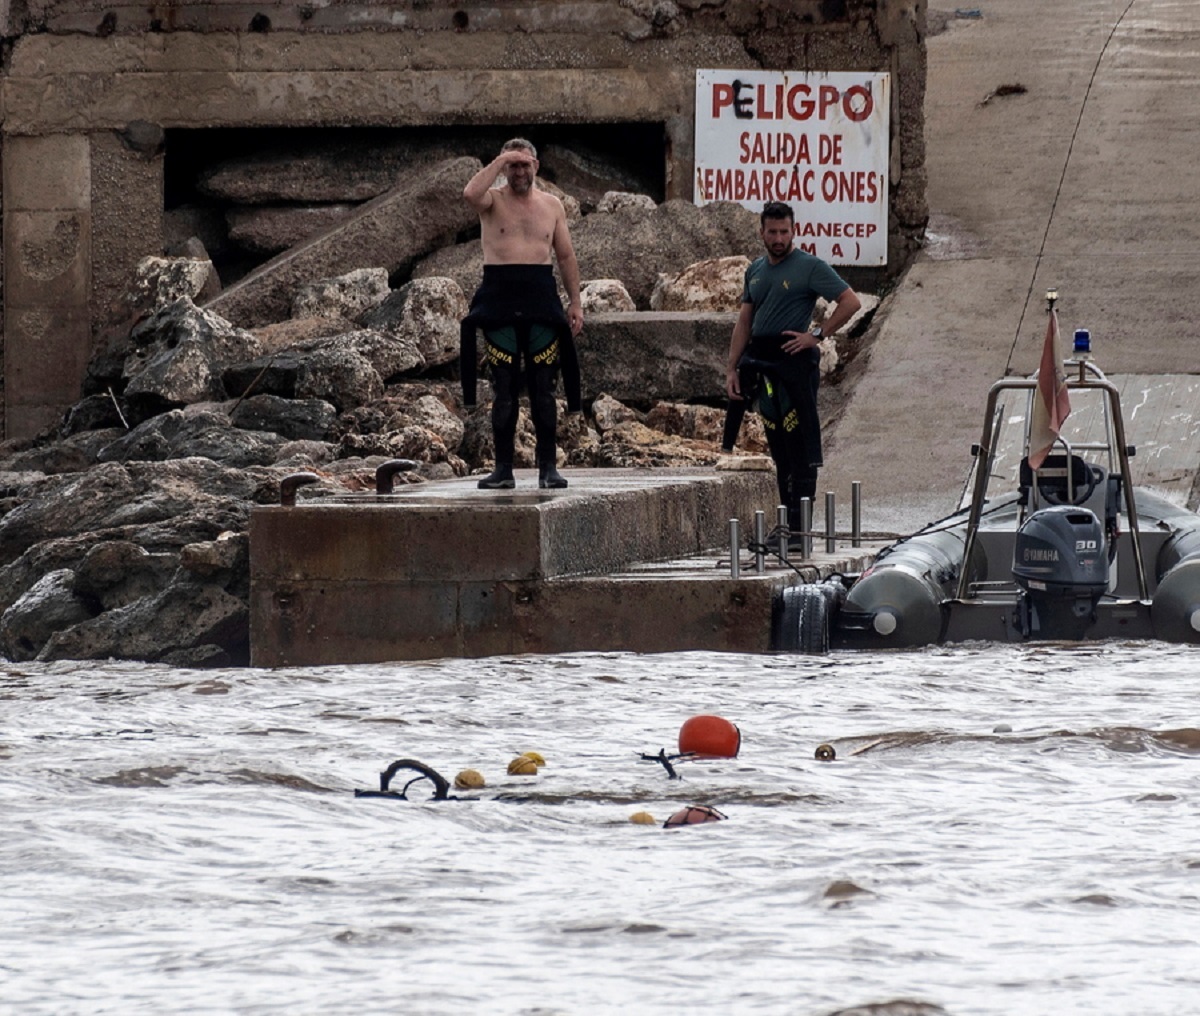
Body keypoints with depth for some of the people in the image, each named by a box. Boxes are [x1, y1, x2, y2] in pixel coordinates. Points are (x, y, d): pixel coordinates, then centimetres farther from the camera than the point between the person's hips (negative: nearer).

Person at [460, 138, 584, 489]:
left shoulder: (551, 205, 12)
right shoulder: (493, 200, 4)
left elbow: (566, 256, 15)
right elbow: (471, 193, -22)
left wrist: (575, 302, 9)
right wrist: (500, 162, -14)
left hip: (541, 300, 2)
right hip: (499, 300, -2)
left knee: (543, 387, 0)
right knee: (504, 388, -1)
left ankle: (548, 467, 3)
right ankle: (503, 469, 2)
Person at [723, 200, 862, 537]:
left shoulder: (810, 267, -3)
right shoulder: (756, 271, 16)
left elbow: (851, 302, -8)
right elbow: (744, 322, 18)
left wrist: (817, 335, -11)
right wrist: (731, 369, 11)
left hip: (794, 362, -7)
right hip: (760, 363, 7)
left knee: (799, 448, -7)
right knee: (779, 449, 9)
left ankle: (798, 525, -9)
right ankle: (787, 522, 13)